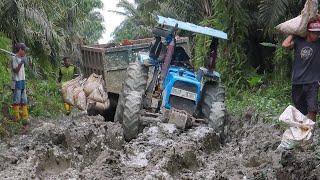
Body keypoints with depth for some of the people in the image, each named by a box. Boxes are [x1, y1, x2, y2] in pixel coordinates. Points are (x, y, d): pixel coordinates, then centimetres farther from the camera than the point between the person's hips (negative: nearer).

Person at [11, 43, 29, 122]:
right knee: (17, 101, -5)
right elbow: (16, 70, -17)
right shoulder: (14, 58, -8)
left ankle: (25, 117, 15)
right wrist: (20, 63, -33)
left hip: (22, 82, 9)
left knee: (24, 101, 10)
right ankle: (17, 118, -1)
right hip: (17, 83, -9)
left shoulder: (21, 58, 16)